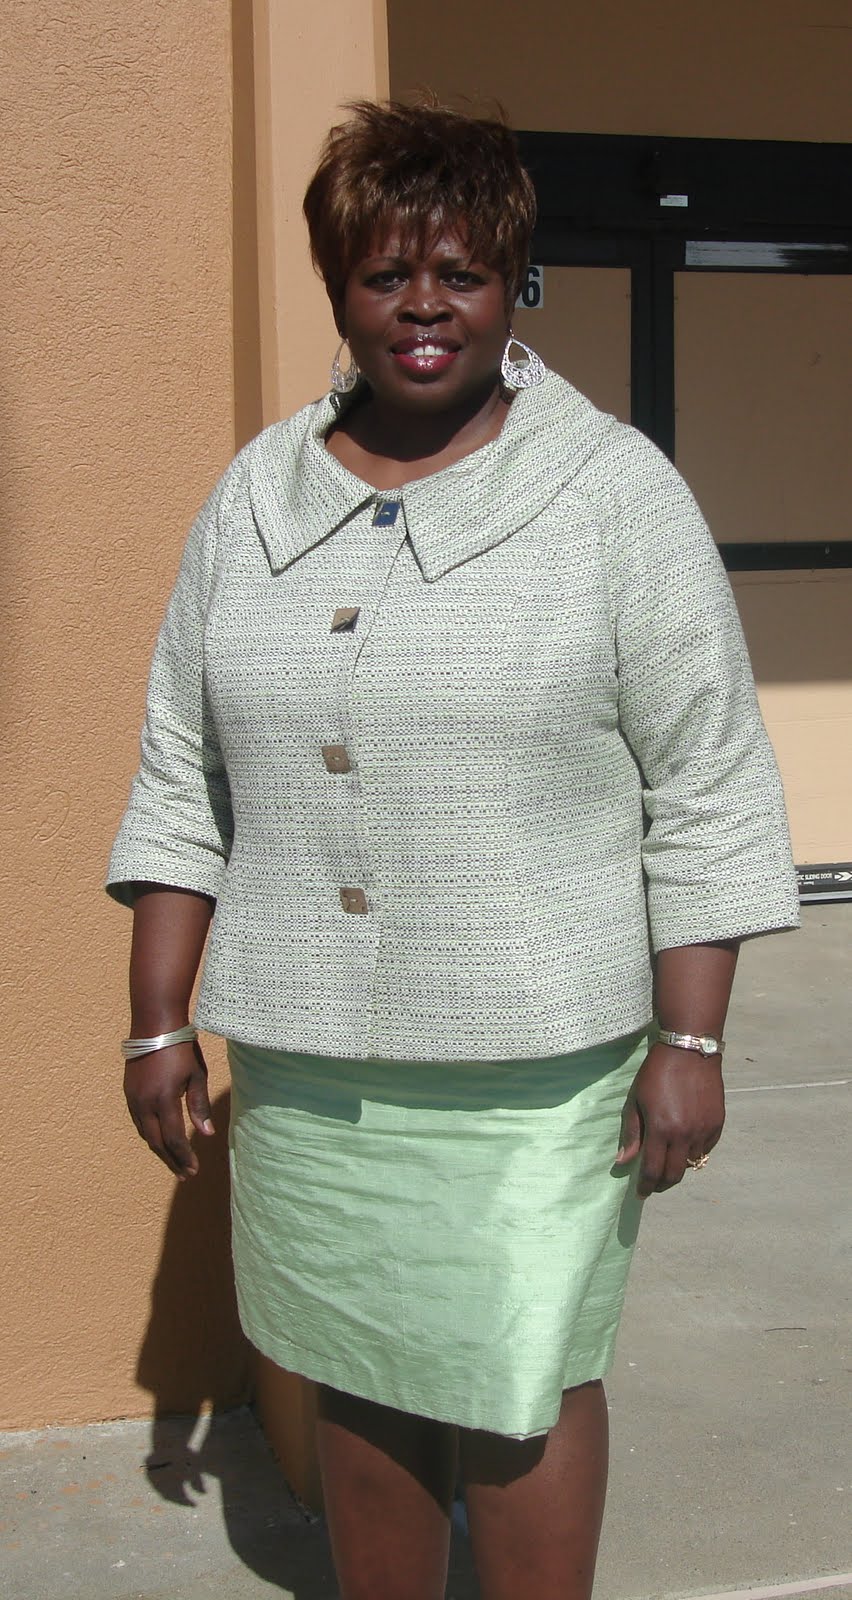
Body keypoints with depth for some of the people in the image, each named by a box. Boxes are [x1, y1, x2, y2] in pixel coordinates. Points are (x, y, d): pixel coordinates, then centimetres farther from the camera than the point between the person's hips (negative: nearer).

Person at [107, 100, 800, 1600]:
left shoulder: (616, 493, -5)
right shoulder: (254, 497, 6)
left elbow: (708, 788, -6)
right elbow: (182, 774, 9)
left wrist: (689, 1044, -9)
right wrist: (158, 1017, 6)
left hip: (531, 1059, -4)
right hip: (301, 1054, 4)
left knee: (519, 1390, 5)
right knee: (357, 1372, 15)